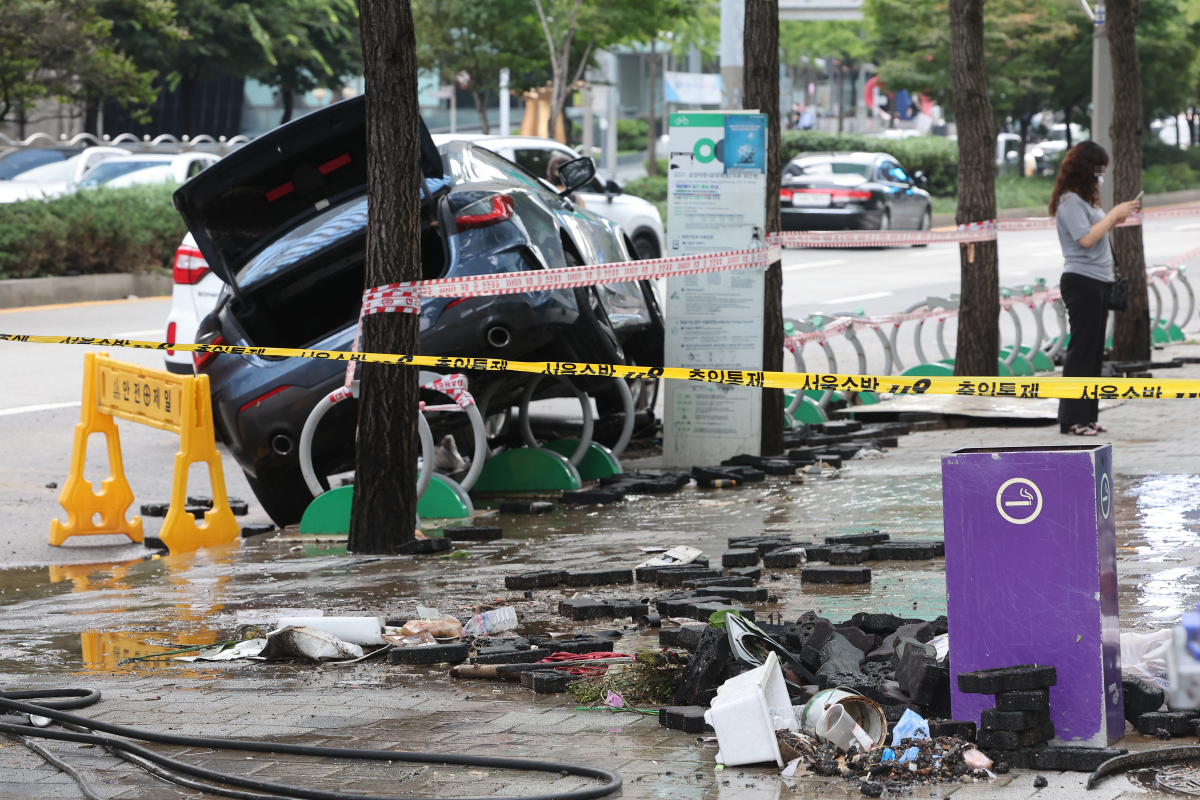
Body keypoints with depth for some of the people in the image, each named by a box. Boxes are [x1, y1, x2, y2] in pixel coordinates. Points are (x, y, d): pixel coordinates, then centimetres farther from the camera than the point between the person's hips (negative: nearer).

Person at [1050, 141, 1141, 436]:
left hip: (1099, 282, 10)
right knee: (1081, 349, -9)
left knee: (1094, 351, 10)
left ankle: (1087, 417, 13)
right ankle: (1074, 419, -7)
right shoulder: (1069, 201, -12)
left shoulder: (1084, 199, 18)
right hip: (1081, 281, -10)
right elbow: (1086, 238, -22)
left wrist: (1115, 220, 7)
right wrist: (1114, 214, -14)